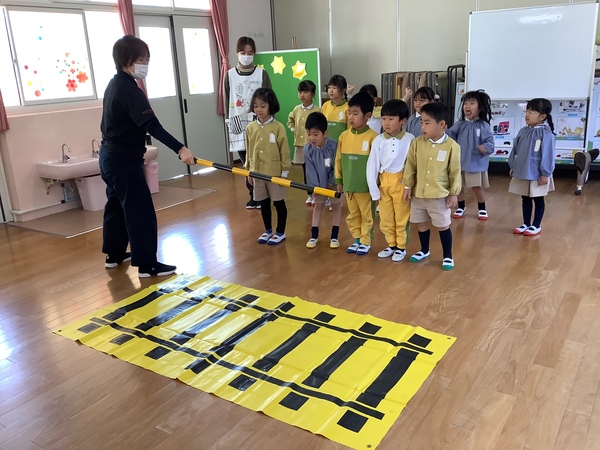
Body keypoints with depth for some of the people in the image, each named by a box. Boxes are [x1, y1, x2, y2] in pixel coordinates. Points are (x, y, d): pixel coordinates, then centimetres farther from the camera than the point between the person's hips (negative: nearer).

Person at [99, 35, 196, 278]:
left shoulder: (115, 84, 11)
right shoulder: (129, 90, -20)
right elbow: (152, 126, -31)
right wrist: (180, 148, -39)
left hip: (110, 156, 10)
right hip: (123, 159, -10)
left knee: (117, 205, 19)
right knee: (140, 211, -7)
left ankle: (114, 254, 32)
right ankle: (147, 264, -4)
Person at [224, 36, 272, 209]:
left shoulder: (261, 73, 2)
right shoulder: (230, 74, 5)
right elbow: (227, 100, 7)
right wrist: (229, 120, -1)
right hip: (239, 125, 2)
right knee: (246, 162, 6)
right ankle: (253, 195, 18)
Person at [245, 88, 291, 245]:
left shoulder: (278, 127, -11)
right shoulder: (250, 128, 1)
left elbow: (284, 151, -8)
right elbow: (249, 151, 9)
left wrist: (284, 172, -8)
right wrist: (249, 171, 9)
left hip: (275, 173, -4)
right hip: (257, 173, 4)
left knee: (279, 203, 9)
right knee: (263, 203, 16)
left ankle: (280, 232, 22)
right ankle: (268, 230, 32)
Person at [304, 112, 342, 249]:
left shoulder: (333, 146, -28)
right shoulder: (307, 149, -18)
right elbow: (310, 170, -14)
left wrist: (332, 183, -15)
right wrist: (314, 186, -18)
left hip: (333, 182, -2)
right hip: (319, 183, 2)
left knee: (336, 206, 8)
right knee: (318, 206, 11)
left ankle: (334, 236, 18)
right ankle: (314, 235, 19)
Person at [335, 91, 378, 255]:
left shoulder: (372, 137, -14)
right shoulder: (344, 136, 1)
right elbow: (339, 159, 8)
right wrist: (339, 180, 9)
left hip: (365, 185, -5)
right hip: (348, 184, 5)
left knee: (367, 215, 10)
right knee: (352, 215, 17)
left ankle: (366, 242, 24)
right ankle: (357, 240, 31)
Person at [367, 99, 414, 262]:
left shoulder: (410, 139, -11)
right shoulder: (379, 140, -5)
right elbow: (372, 165, -3)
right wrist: (373, 189, -5)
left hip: (401, 181, -3)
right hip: (384, 181, 3)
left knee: (402, 216, 9)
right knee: (385, 217, 13)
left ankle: (401, 247, 24)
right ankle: (391, 245, 31)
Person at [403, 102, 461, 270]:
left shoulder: (452, 146, -11)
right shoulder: (417, 143, -4)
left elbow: (455, 172, -6)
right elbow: (410, 166, 3)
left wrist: (453, 193, -6)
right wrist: (408, 186, 1)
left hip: (440, 195, -3)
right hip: (419, 193, 3)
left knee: (443, 225, 7)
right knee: (422, 224, 17)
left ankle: (448, 256, 23)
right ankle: (424, 251, 37)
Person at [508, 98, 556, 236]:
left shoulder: (546, 133, -16)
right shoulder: (523, 131, 5)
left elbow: (547, 155, -16)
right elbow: (515, 149, 13)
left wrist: (545, 174, -16)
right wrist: (512, 166, 15)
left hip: (537, 174, -6)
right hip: (522, 172, 7)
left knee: (538, 200, 8)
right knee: (525, 199, 15)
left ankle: (536, 226, 19)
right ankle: (526, 224, 27)